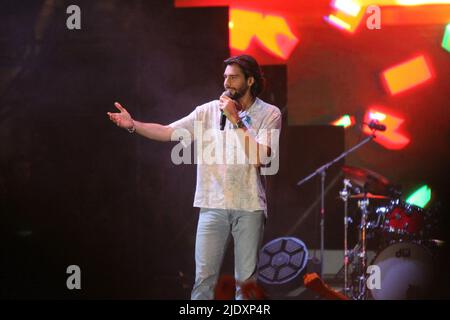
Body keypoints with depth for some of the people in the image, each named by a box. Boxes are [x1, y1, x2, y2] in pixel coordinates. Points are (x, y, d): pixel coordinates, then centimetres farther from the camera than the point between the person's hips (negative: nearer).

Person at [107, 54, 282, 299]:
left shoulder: (269, 114, 0)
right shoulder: (209, 111, 4)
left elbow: (261, 157, -14)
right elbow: (167, 132, -1)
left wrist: (236, 120, -14)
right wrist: (133, 124, -15)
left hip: (249, 207, -1)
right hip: (213, 205, 1)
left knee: (247, 279, 4)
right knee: (204, 277, 0)